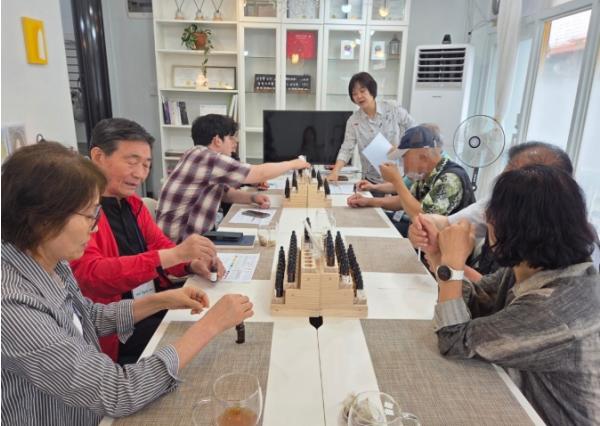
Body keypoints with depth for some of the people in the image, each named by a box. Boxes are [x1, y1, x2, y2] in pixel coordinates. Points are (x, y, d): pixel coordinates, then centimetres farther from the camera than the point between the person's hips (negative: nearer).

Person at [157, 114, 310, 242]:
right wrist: (293, 164, -2)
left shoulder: (207, 160, 9)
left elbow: (227, 193, 20)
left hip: (190, 238, 9)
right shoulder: (206, 158, -20)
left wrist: (253, 197, 1)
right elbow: (261, 173, -16)